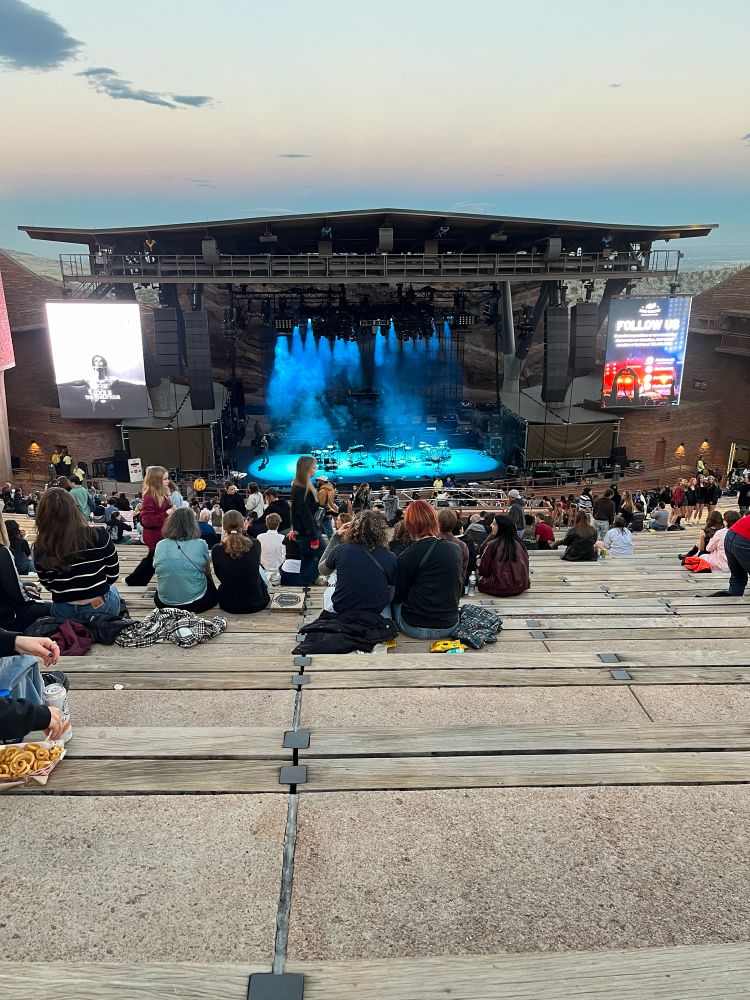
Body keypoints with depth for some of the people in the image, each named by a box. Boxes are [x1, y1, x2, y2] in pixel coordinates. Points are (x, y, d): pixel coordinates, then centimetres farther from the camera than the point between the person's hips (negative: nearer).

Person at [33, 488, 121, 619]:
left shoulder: (41, 547, -13)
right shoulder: (99, 535, -18)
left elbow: (48, 585, 2)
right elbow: (113, 575, -5)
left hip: (65, 613, 1)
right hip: (102, 607, -1)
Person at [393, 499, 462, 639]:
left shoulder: (406, 557, -13)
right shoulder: (455, 550, -1)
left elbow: (399, 597, -2)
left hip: (415, 628, -4)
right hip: (449, 626, 4)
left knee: (395, 602, 25)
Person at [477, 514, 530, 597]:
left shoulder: (492, 544, -10)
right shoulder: (519, 544, 0)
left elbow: (483, 571, -3)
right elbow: (525, 567, 10)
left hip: (499, 589, -5)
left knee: (480, 580, 18)